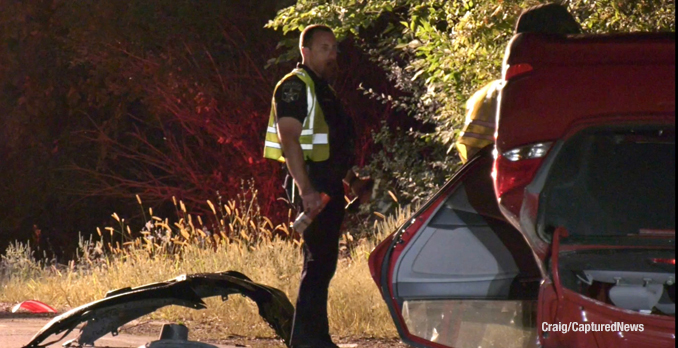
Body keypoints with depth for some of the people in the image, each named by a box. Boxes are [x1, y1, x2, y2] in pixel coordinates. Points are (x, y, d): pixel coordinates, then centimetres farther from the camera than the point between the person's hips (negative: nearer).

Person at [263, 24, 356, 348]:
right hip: (311, 182, -10)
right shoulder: (295, 86, -10)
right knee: (318, 259, -12)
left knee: (323, 261, 11)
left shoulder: (323, 89, 21)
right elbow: (289, 139, -19)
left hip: (329, 184, 10)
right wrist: (305, 190, -26)